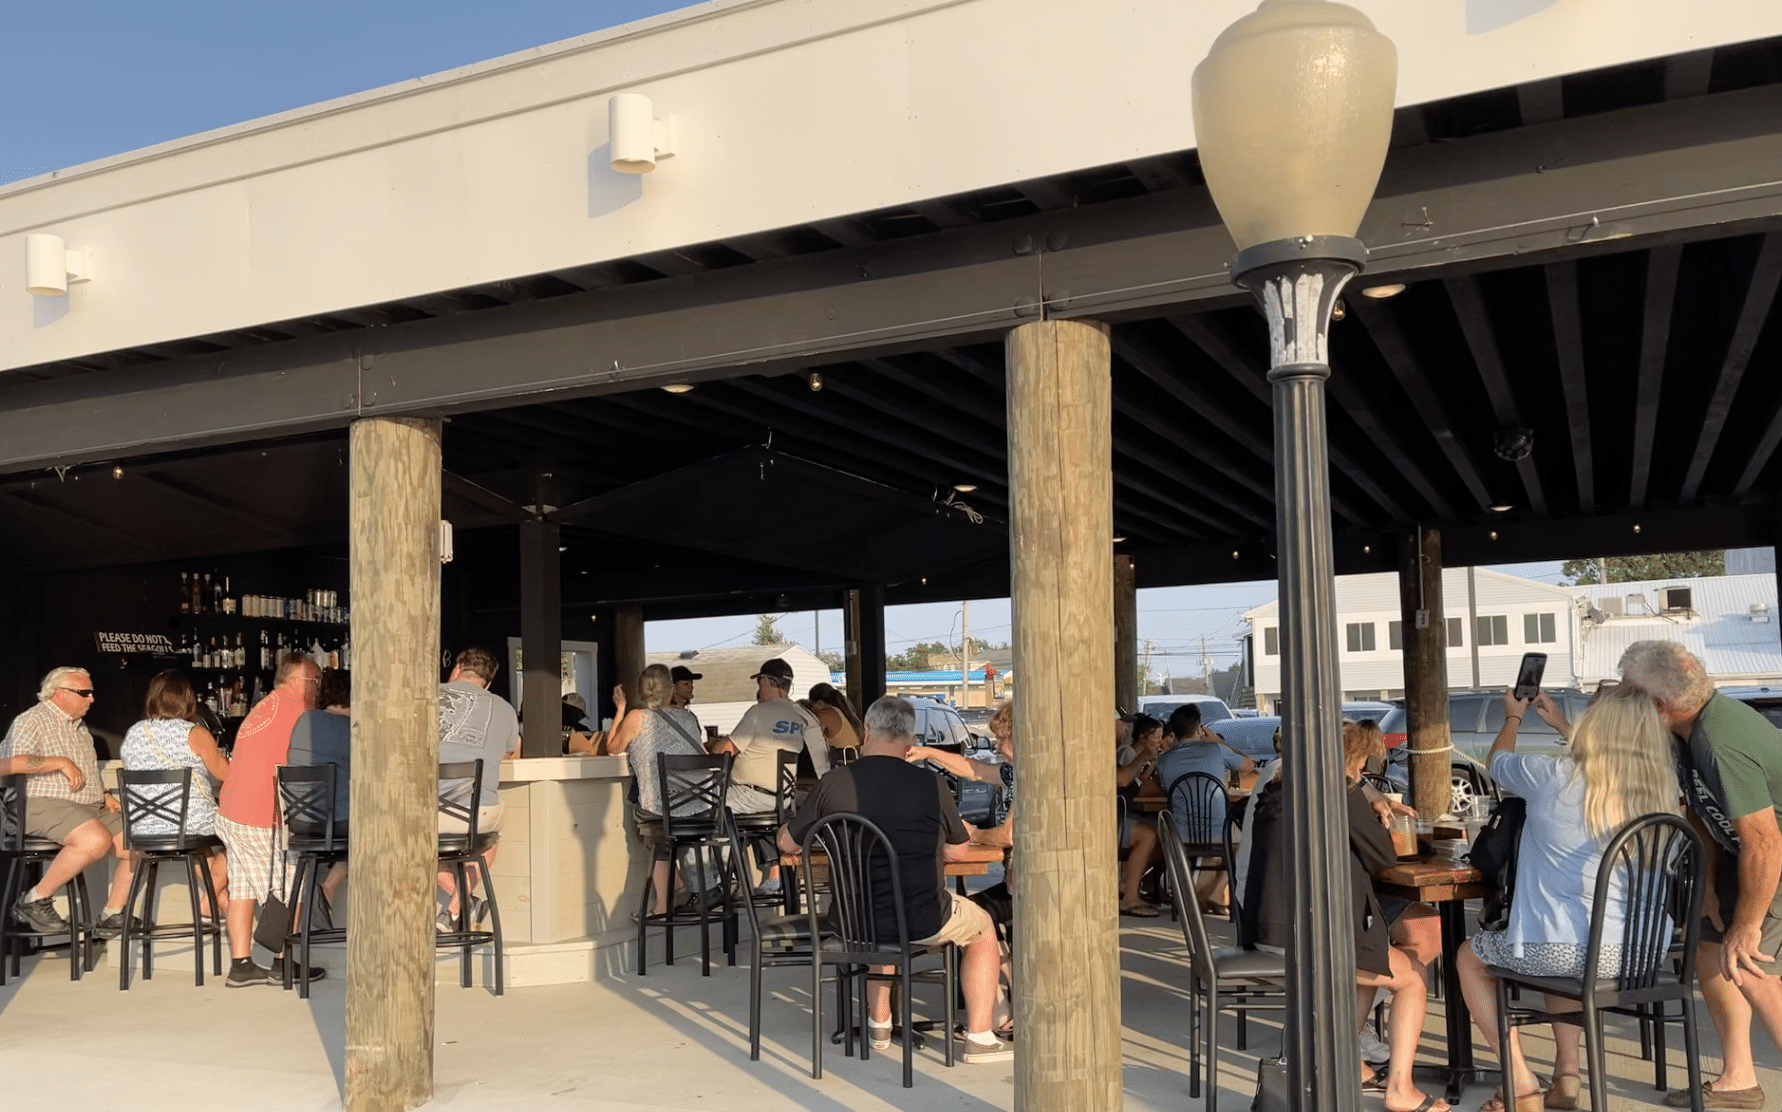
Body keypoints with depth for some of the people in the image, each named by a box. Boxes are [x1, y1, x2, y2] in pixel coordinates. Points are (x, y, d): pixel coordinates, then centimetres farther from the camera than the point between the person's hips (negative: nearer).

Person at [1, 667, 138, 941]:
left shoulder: (80, 727, 24)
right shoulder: (33, 721, -3)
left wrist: (104, 795, 14)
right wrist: (61, 762, -19)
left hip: (92, 807, 9)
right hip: (45, 806, -9)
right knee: (97, 840, -35)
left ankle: (112, 916, 0)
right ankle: (35, 900, -18)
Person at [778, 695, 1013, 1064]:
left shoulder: (833, 782, -7)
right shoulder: (930, 784, -10)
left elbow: (787, 843, 5)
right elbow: (956, 852, 4)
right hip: (921, 922, -3)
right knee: (983, 929, 26)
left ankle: (879, 1024, 40)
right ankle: (978, 1038, 22)